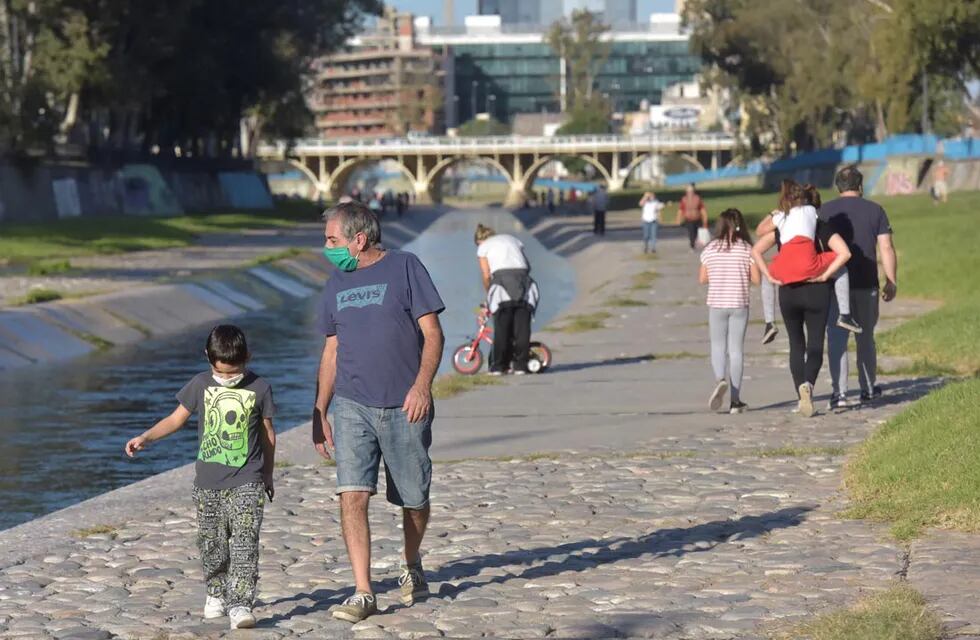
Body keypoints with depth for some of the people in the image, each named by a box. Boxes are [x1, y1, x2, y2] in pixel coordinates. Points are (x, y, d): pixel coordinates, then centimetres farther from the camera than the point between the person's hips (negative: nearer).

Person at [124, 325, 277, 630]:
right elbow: (177, 418, 9)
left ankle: (240, 605, -17)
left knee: (244, 543, -13)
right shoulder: (201, 384, 1)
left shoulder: (259, 388, -2)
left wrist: (268, 475, 14)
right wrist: (145, 438, -4)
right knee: (211, 544, 11)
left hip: (247, 482, -2)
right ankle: (217, 593, 33)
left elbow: (268, 434, 8)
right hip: (208, 482, 3)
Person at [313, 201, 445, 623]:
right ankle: (363, 594, -13)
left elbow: (432, 333, -5)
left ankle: (412, 569, 36)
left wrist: (422, 384, -19)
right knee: (352, 496, -13)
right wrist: (319, 412, 14)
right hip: (351, 406, 3)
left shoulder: (404, 268, -2)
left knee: (413, 499, 8)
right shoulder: (336, 284, 12)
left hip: (404, 408, -3)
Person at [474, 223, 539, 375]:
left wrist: (488, 295, 19)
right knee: (522, 326, 3)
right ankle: (520, 365, 2)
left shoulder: (483, 247, 16)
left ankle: (499, 366, 0)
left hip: (502, 279, -3)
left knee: (502, 328, 0)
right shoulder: (512, 239, 28)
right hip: (522, 278, 3)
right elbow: (528, 266, 18)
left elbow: (486, 275, 6)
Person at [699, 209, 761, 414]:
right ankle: (735, 400, 6)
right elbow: (757, 279, -4)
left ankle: (720, 379, -20)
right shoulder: (746, 249, -4)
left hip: (716, 305, 0)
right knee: (735, 349, 6)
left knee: (718, 347, 11)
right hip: (739, 305, 0)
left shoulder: (710, 249, -1)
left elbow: (702, 279, 4)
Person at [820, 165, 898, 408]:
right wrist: (891, 282, 5)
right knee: (866, 338, 17)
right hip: (867, 284, 2)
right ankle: (868, 388, 27)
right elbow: (886, 248, -1)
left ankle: (840, 392, -14)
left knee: (837, 340, -3)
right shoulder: (875, 210, 3)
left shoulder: (826, 211, 1)